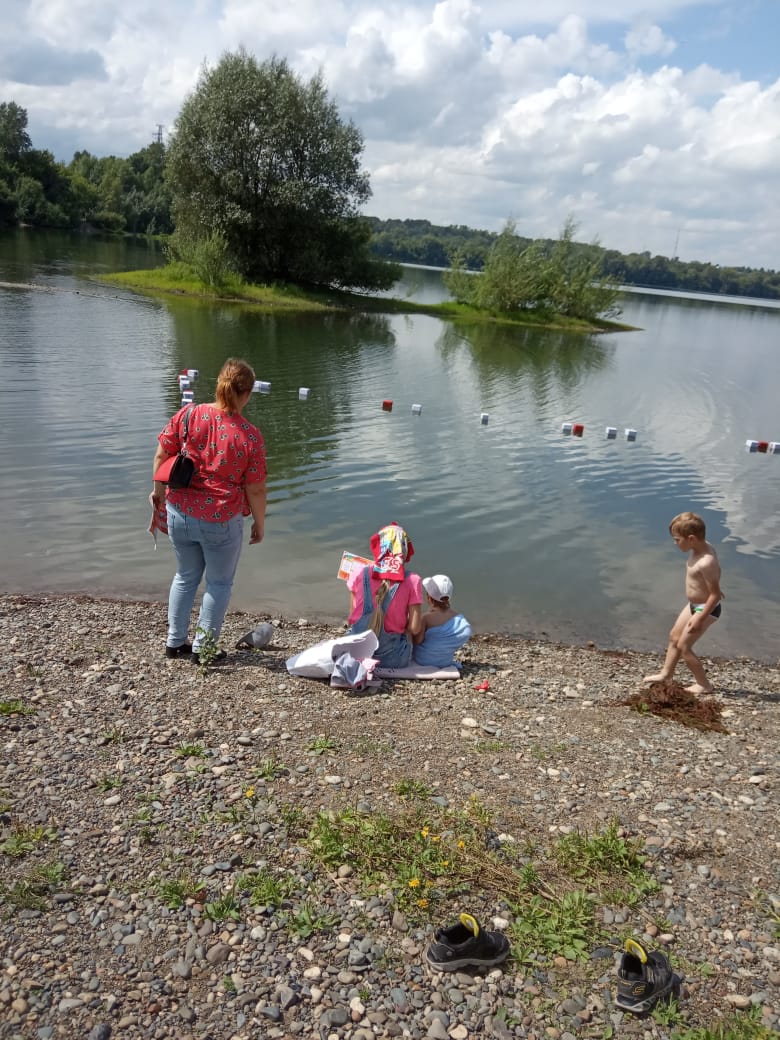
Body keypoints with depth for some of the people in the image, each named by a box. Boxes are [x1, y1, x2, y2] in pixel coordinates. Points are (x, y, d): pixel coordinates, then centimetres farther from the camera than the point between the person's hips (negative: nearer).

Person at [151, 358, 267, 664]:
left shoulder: (187, 414, -8)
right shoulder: (249, 435, -16)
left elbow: (161, 456, -1)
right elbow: (255, 490, -11)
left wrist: (158, 490, 15)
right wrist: (259, 524, 4)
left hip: (179, 514, 4)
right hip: (222, 521, -4)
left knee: (185, 576, 24)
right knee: (219, 583, 17)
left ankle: (175, 642, 32)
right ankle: (202, 648, 22)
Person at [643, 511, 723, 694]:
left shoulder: (706, 562, -33)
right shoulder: (703, 547, -5)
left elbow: (715, 595, -28)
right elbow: (715, 572, 13)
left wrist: (700, 618, -24)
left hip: (706, 609, -10)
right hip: (694, 604, 10)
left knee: (683, 646, 2)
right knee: (674, 637, 20)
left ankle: (704, 685, 18)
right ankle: (665, 674, 36)